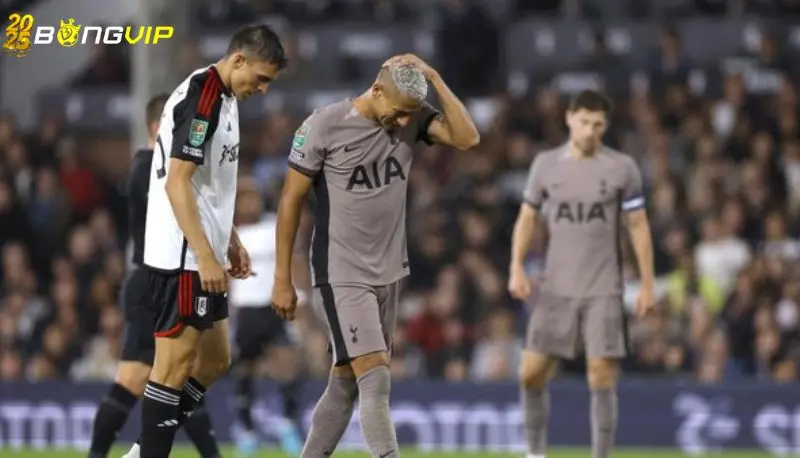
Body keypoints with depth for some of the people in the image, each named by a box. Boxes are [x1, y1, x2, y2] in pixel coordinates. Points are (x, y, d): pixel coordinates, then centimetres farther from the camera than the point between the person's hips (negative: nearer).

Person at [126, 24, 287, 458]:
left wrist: (230, 242, 21)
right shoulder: (201, 99, -17)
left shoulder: (223, 98, 13)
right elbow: (176, 183, -22)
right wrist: (205, 256, -23)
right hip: (181, 258, -10)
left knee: (215, 360, 14)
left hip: (201, 255, 10)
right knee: (176, 364, -6)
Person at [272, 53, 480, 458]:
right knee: (375, 378, -15)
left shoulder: (411, 118, 0)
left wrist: (433, 78, -17)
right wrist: (283, 280, -5)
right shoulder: (324, 126, -14)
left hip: (389, 273, 6)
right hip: (342, 277, -5)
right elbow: (291, 201, -7)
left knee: (346, 382, 11)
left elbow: (467, 138, -13)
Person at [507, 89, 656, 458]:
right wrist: (517, 269, -2)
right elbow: (527, 218, 10)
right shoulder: (546, 164, 4)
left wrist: (647, 285, -1)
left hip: (603, 290, -2)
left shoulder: (622, 168, -1)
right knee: (531, 373, -1)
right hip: (556, 287, 2)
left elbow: (638, 227, 3)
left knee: (602, 376, -8)